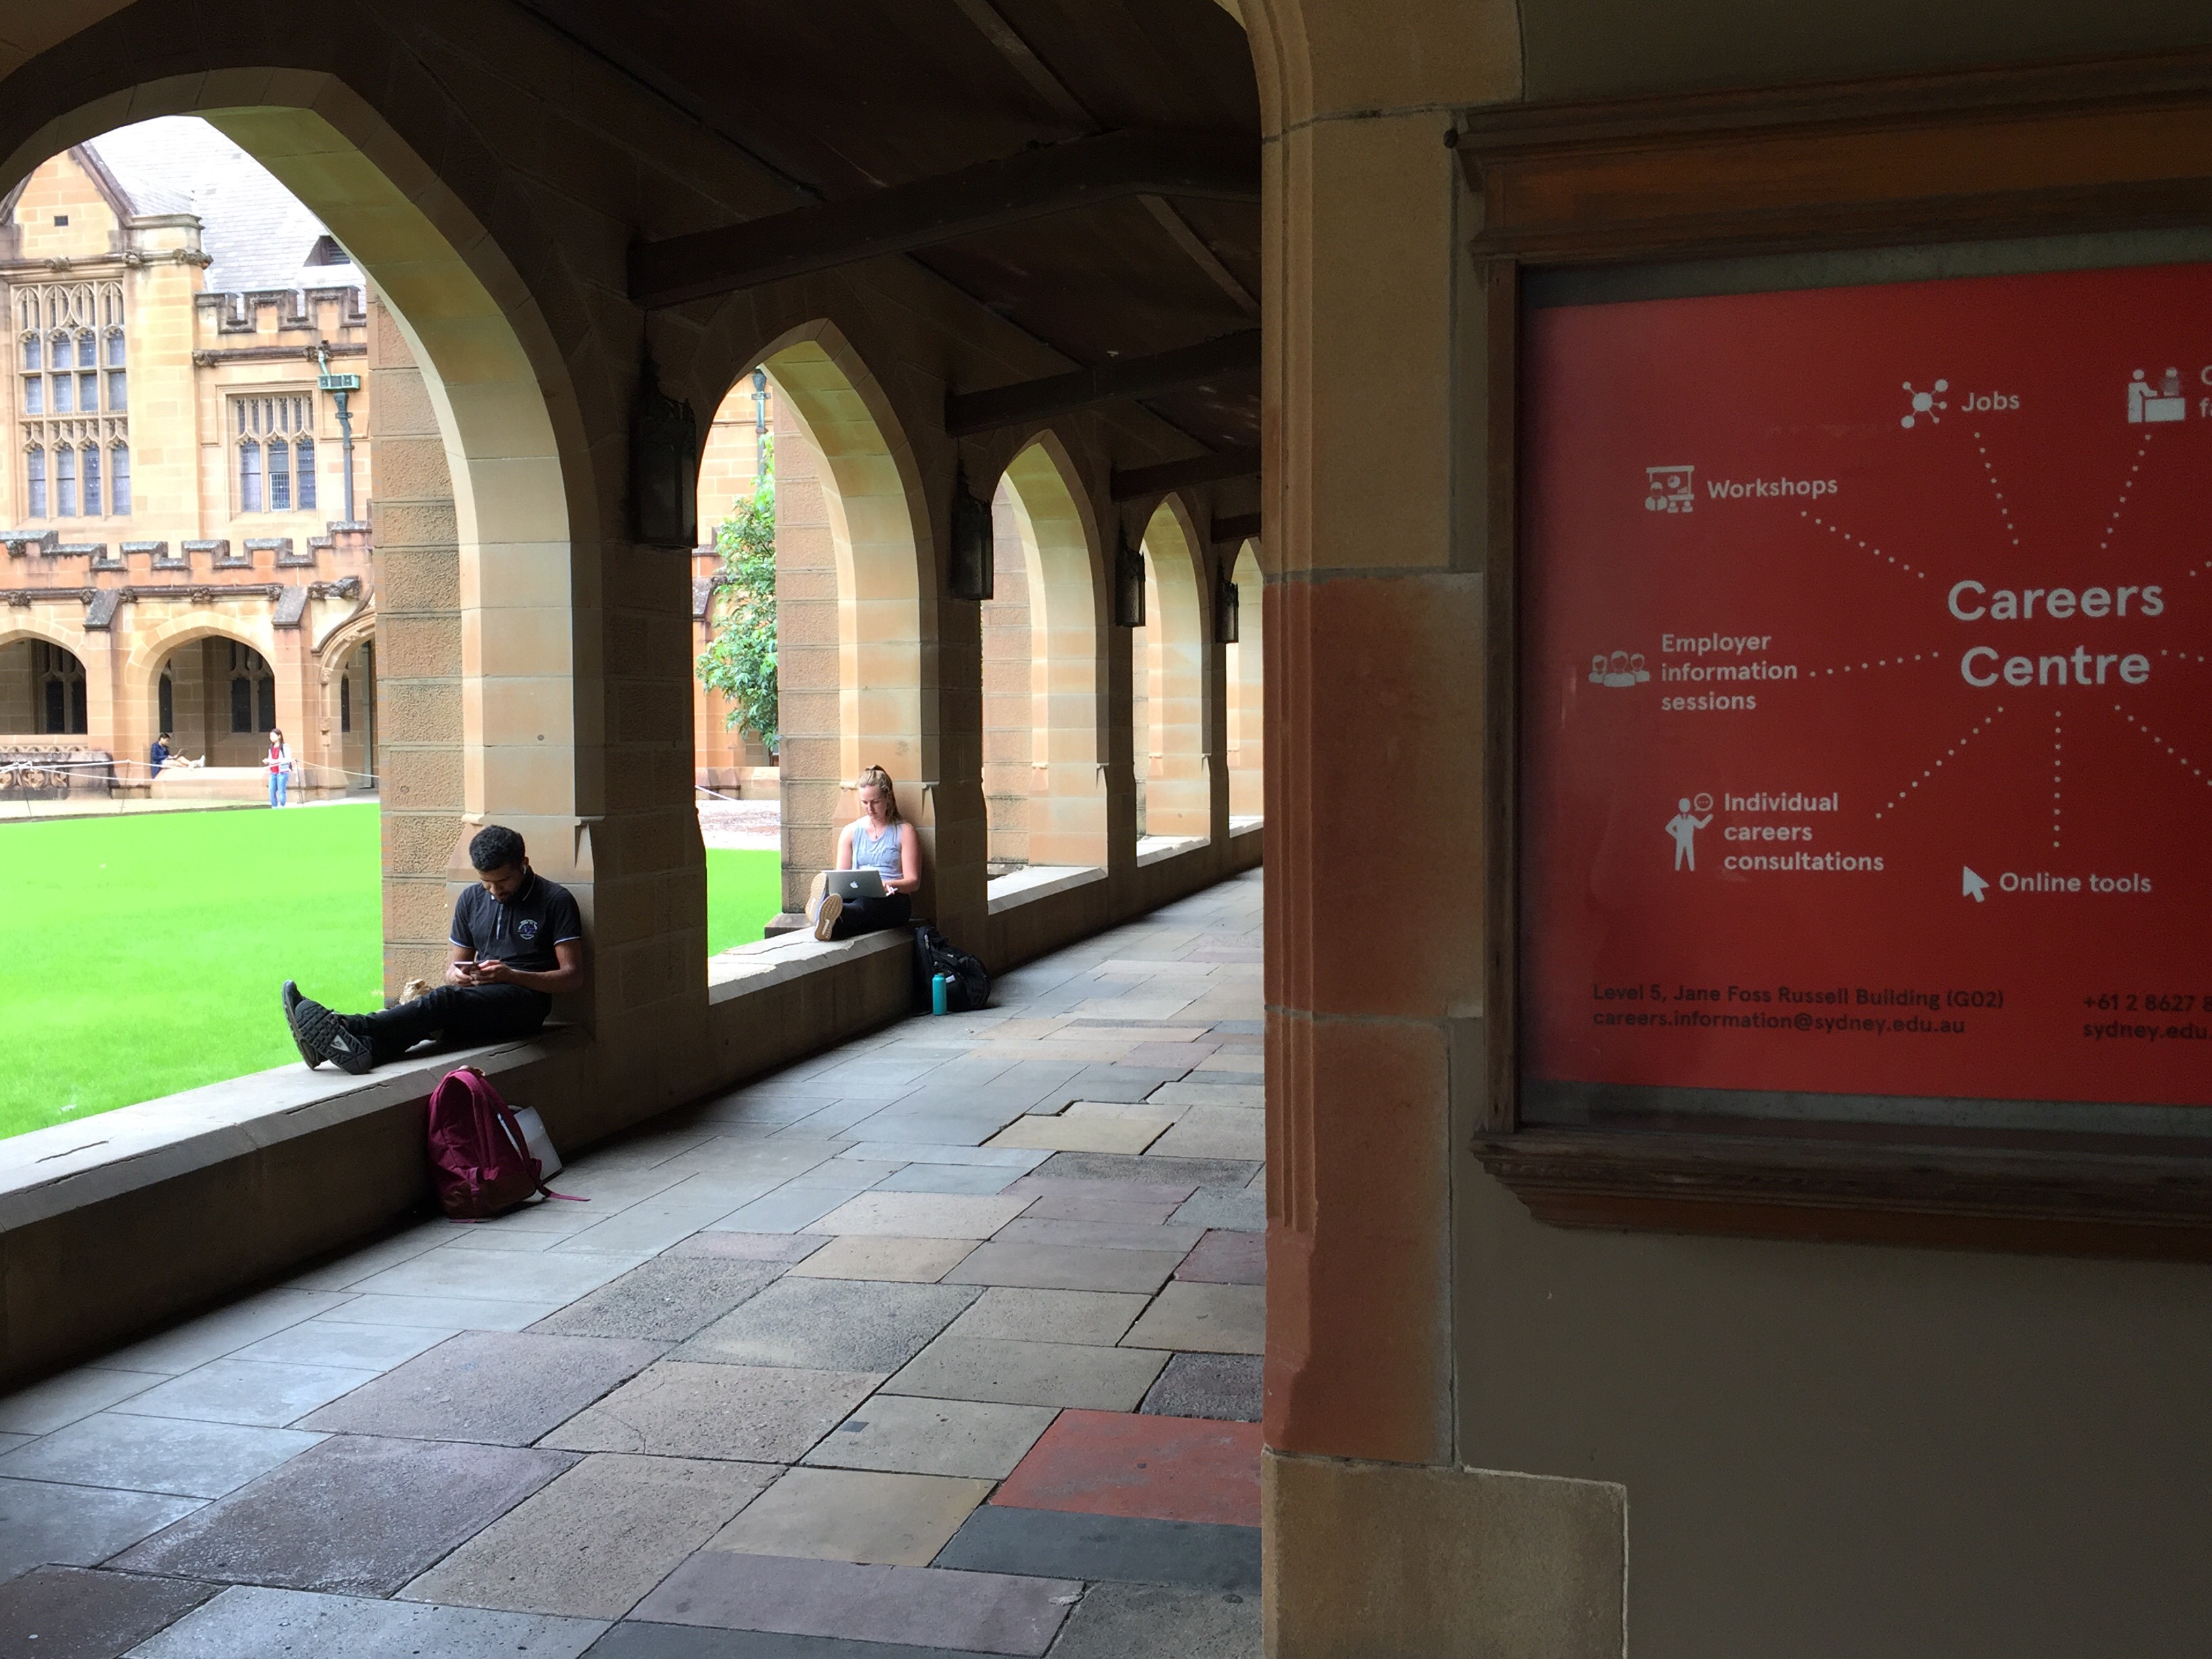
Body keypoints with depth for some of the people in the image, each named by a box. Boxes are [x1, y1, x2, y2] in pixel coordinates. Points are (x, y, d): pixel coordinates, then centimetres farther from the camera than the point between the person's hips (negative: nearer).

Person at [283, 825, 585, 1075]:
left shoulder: (555, 900, -2)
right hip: (478, 1000, 5)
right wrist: (457, 975, -6)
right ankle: (363, 1048, -54)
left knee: (445, 1001, -31)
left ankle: (346, 1030, -42)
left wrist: (511, 975, -18)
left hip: (526, 1000, -5)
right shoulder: (471, 900, 16)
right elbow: (455, 965, 20)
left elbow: (573, 975, -5)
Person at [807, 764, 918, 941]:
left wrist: (889, 885, -19)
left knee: (866, 903, -42)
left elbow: (913, 881, 4)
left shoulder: (904, 831, 11)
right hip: (855, 897, 3)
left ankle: (830, 922, -74)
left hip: (893, 901, -3)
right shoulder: (850, 832, 21)